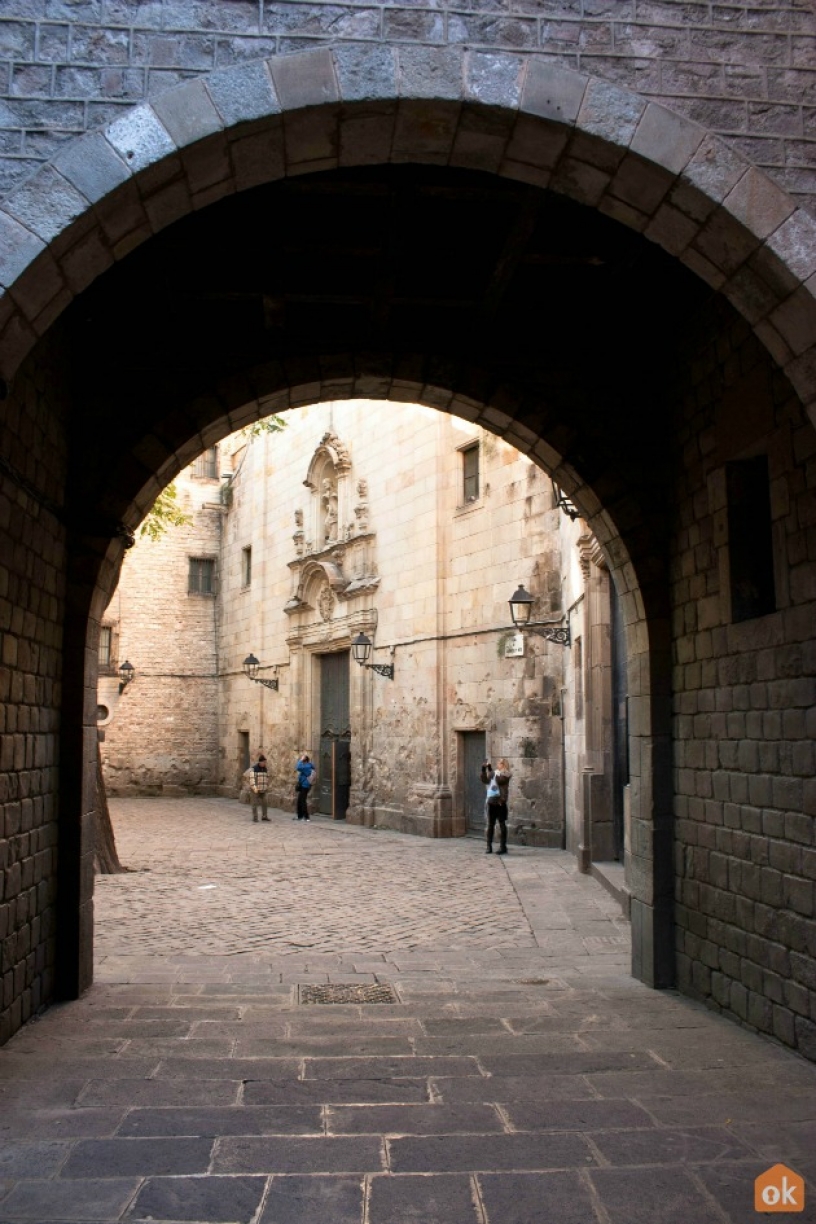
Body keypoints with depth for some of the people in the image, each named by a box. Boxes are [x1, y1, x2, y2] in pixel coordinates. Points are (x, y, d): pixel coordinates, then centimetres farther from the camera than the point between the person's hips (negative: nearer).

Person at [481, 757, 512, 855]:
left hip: (500, 802, -5)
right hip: (490, 802, 5)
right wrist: (484, 770, -6)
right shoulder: (493, 773, 13)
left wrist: (491, 770, -19)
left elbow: (500, 781, -18)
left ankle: (503, 847, 4)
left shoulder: (506, 774, -1)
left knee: (502, 824, 0)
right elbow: (485, 780, 4)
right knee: (490, 824, 6)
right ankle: (489, 847, 10)